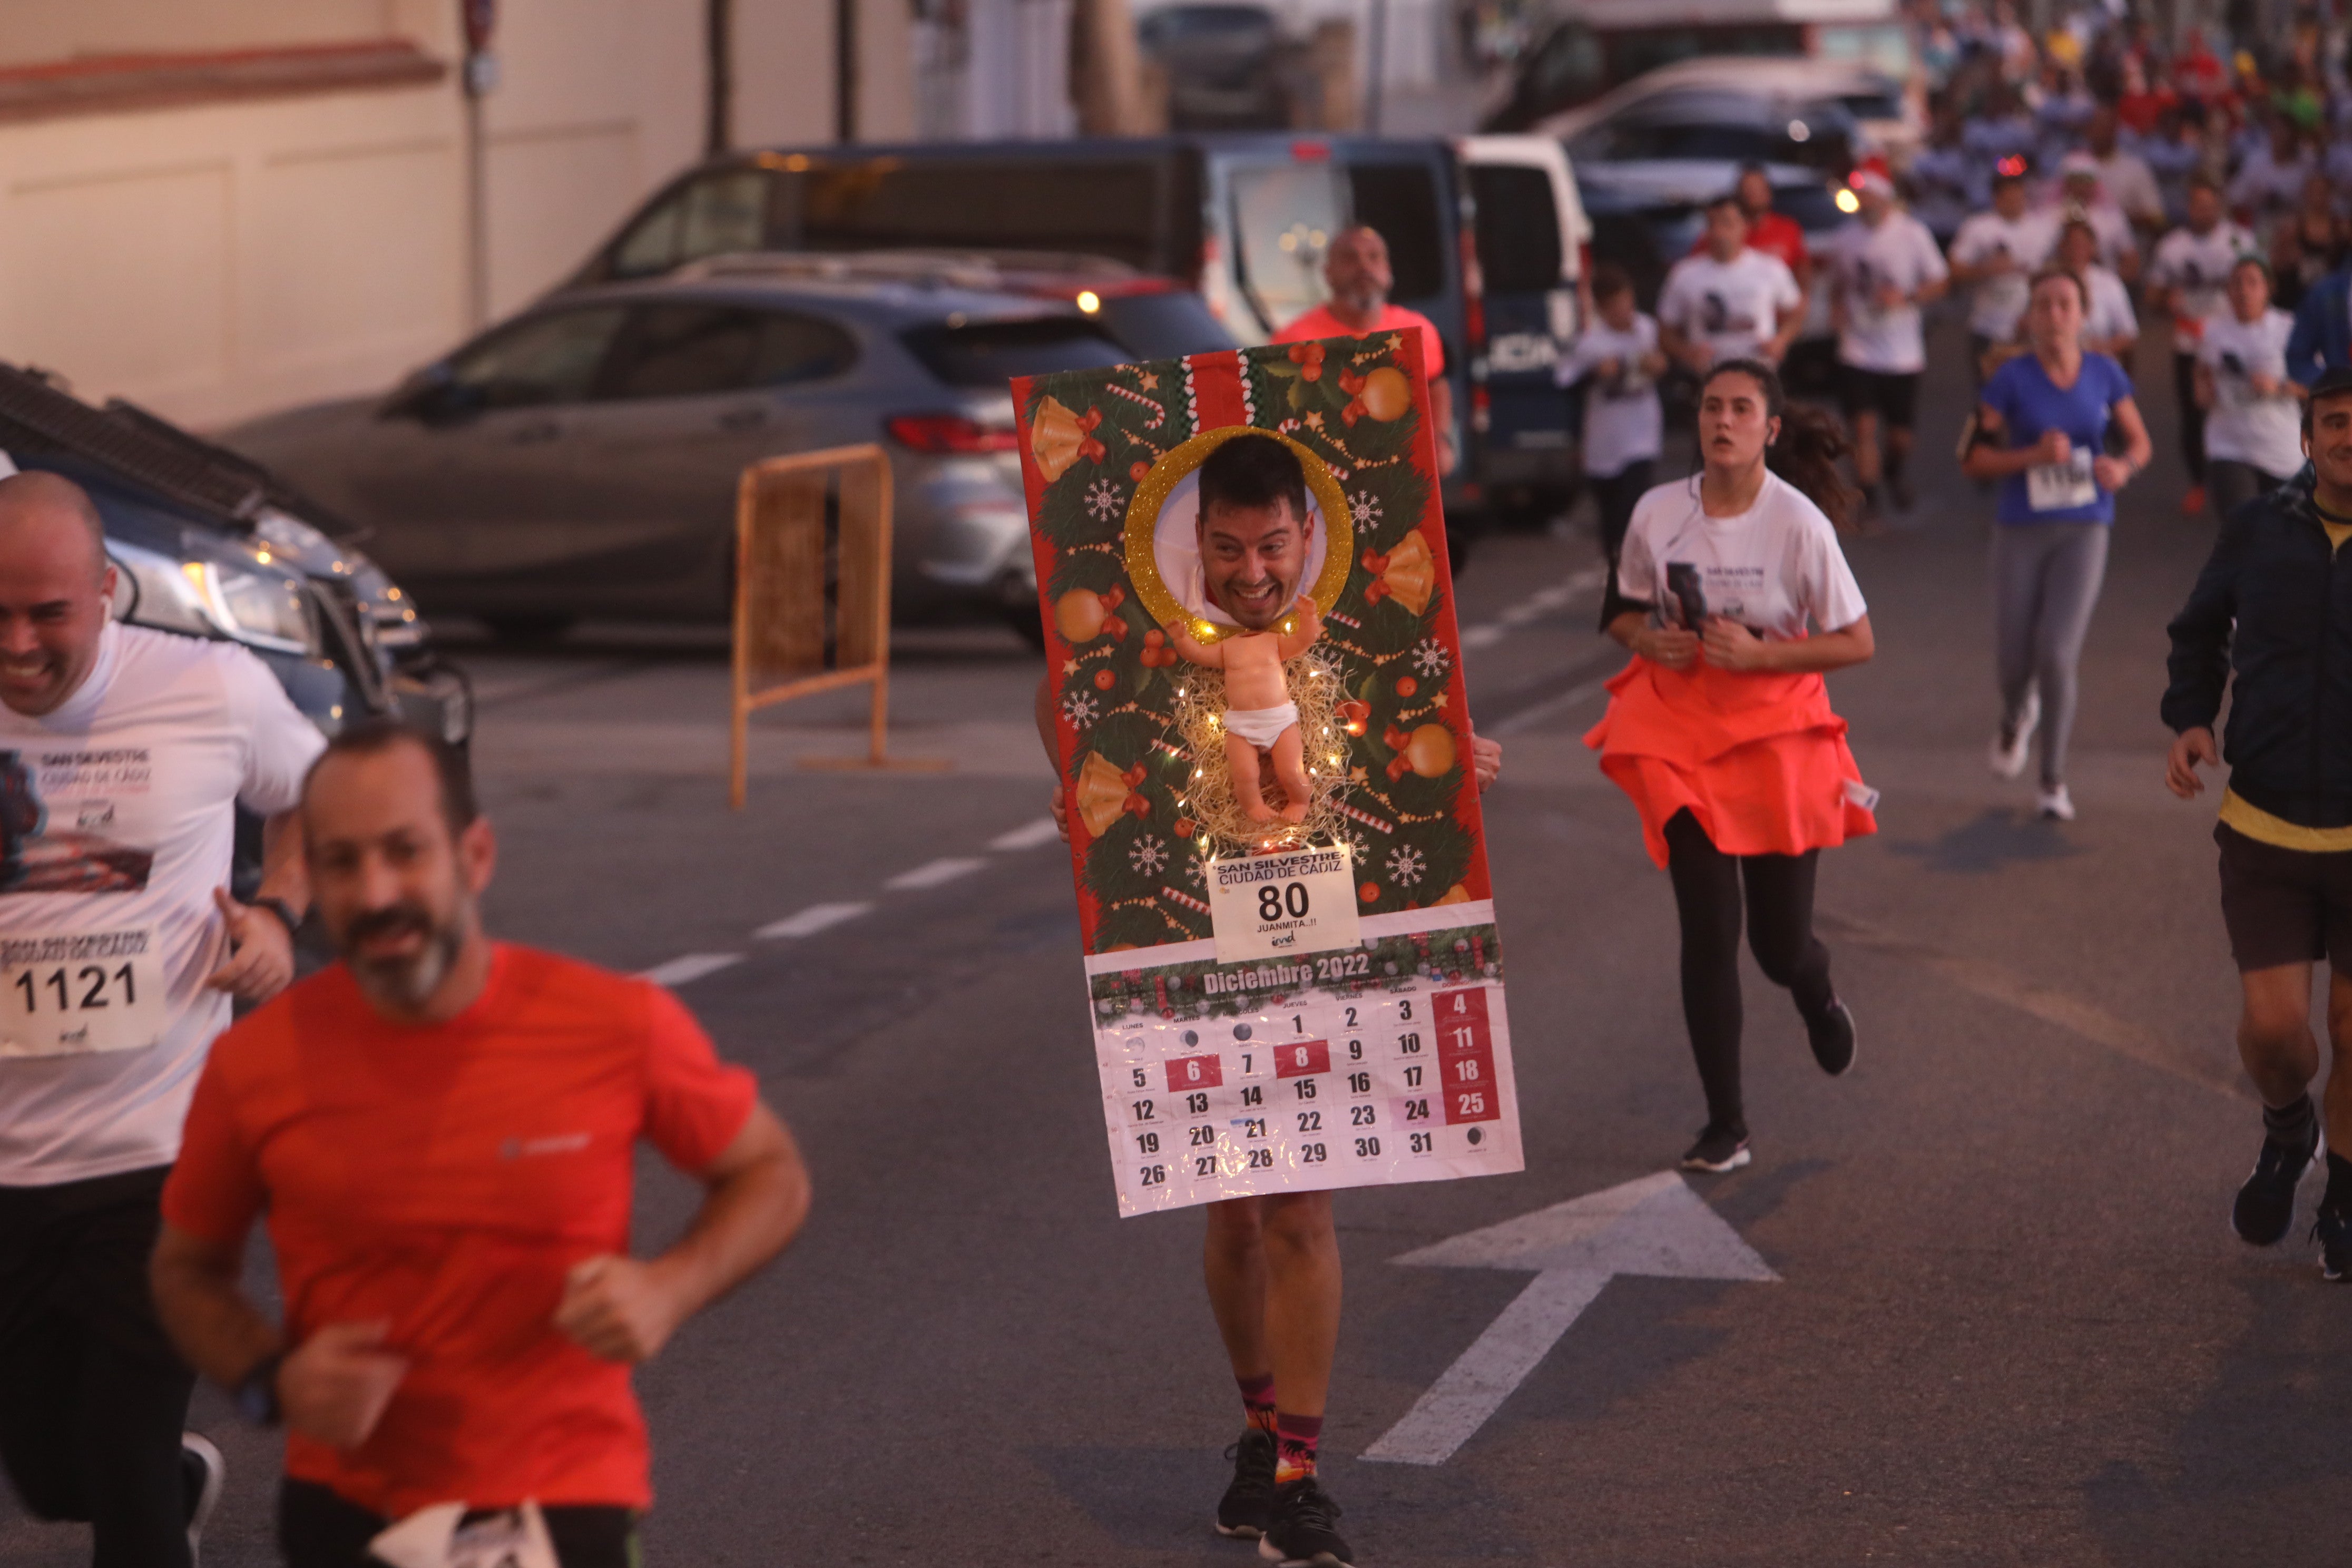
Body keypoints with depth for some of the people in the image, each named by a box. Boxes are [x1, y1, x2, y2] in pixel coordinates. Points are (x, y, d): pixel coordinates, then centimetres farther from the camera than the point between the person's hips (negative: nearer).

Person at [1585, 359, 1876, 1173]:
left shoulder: (1798, 522, -12)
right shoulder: (1658, 515, -4)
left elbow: (1856, 642, -8)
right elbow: (1626, 613, 11)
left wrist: (1757, 652, -19)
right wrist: (1651, 641, -11)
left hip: (1778, 729, -1)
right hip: (1680, 730, 2)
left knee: (1780, 942, 5)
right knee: (1707, 933, -4)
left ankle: (1818, 993, 45)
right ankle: (1725, 1124, 5)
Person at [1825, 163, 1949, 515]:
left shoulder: (1912, 233, -5)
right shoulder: (1845, 236, 3)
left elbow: (1939, 283, -1)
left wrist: (1906, 297, -19)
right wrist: (1837, 307, -6)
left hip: (1903, 354, -1)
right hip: (1858, 351, 1)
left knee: (1900, 435, 9)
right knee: (1864, 429, -12)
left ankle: (1894, 472, 43)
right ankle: (1869, 503, -4)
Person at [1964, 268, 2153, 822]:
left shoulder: (2104, 374, 1)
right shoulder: (2013, 380, -5)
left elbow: (2139, 441, 11)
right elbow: (1974, 459, -5)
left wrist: (2123, 467, -11)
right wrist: (2035, 455, -19)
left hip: (2083, 531, 0)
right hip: (2021, 531, 0)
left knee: (2056, 655, -13)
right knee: (2015, 661, 4)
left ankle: (2054, 783, 4)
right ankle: (2016, 718, 43)